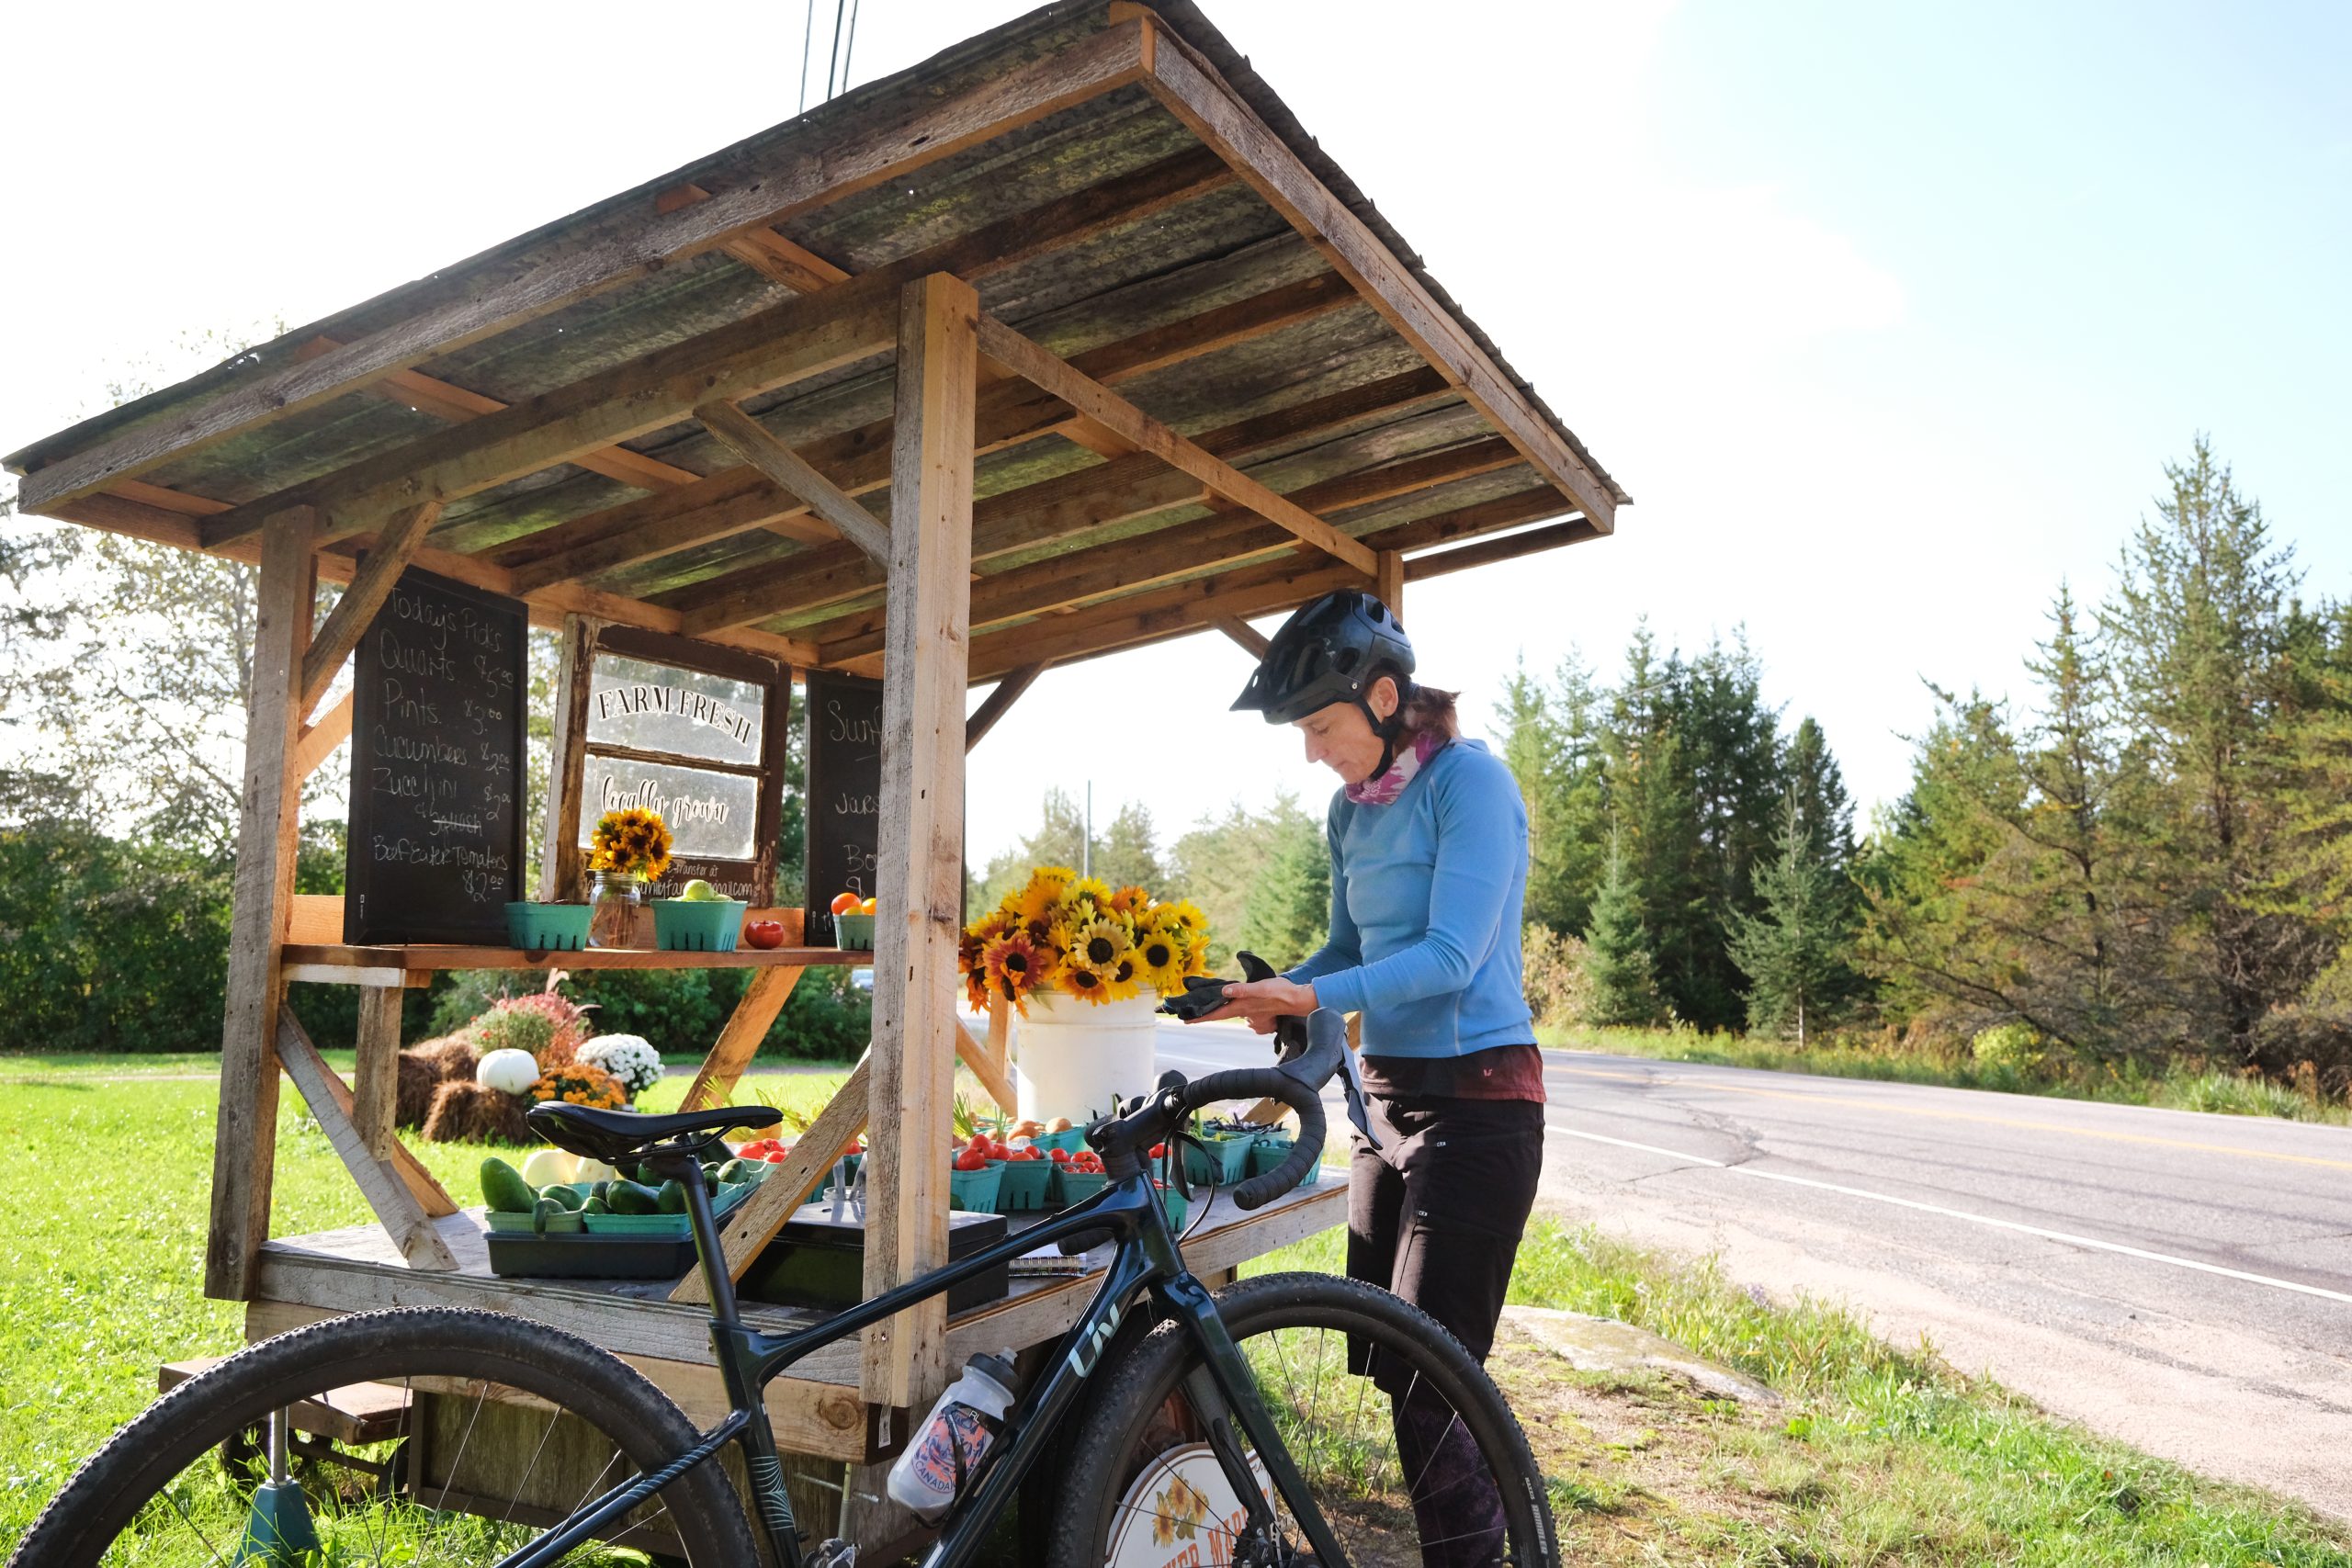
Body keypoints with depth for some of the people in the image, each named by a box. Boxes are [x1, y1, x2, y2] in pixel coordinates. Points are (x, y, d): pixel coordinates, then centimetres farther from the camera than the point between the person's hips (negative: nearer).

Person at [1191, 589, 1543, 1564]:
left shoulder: (1471, 780, -13)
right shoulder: (1353, 810, 10)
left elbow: (1451, 955, -21)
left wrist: (1311, 998, -28)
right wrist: (1274, 993, -2)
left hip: (1477, 1098, -8)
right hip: (1388, 1092, 8)